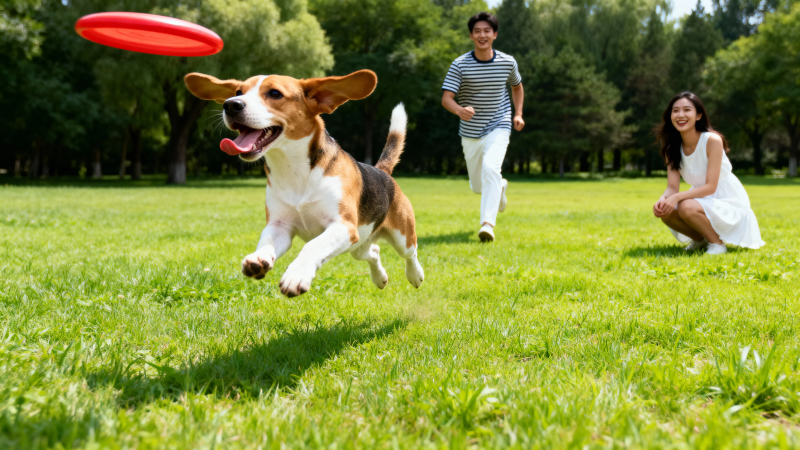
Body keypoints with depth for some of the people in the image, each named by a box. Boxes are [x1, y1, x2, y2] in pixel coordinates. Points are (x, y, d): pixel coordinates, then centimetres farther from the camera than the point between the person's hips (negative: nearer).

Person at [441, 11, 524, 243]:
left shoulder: (508, 62, -4)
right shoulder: (460, 64, -11)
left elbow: (517, 86, 17)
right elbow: (446, 98, -18)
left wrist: (518, 114, 6)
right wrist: (460, 110, -39)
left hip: (498, 128, -1)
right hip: (470, 133, 1)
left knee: (490, 168, -29)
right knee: (477, 186, 13)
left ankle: (488, 224, -31)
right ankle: (500, 186, 50)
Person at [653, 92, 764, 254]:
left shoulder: (712, 140, -21)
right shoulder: (672, 148, -3)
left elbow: (710, 187, -24)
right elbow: (672, 187, -9)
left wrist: (677, 197, -37)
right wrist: (662, 199, -32)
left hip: (729, 203, -6)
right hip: (702, 199, 6)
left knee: (686, 208, -33)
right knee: (665, 212, -20)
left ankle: (717, 243, -7)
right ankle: (700, 240, 9)